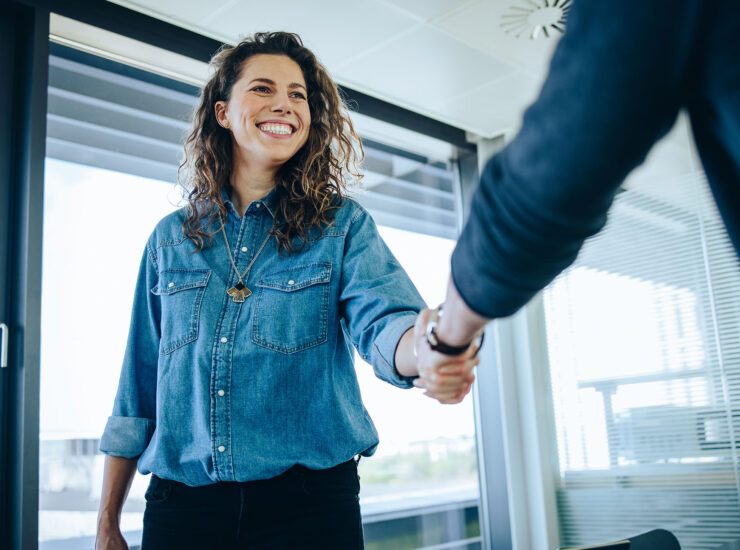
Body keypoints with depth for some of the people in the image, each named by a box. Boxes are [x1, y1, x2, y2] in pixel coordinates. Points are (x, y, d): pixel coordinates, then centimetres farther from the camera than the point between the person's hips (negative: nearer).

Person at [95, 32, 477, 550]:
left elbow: (382, 321, -19)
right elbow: (138, 390, 9)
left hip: (308, 501, -2)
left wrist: (427, 349, -43)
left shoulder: (342, 225, 0)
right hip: (181, 502, 3)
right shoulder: (172, 239, 7)